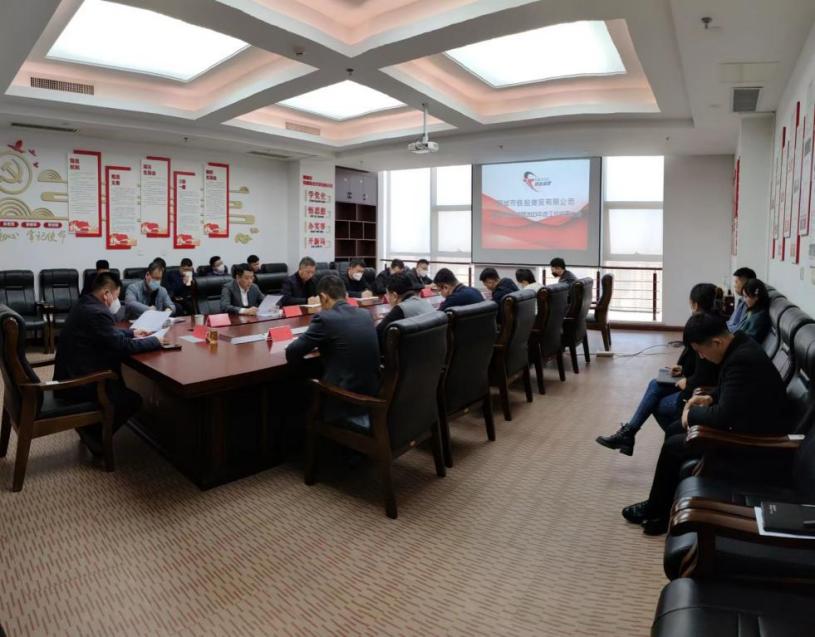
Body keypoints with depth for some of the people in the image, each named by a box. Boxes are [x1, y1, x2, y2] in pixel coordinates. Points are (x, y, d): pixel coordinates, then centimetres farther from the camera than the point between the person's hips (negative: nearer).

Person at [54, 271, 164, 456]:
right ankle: (95, 434, 8)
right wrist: (156, 341, -11)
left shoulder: (85, 304, 9)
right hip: (77, 383, -10)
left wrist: (132, 333, 19)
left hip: (70, 375, 10)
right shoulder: (97, 313, -23)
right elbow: (123, 346, -22)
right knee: (133, 399, -1)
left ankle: (91, 427, 21)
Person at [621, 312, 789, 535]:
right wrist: (710, 398, 1)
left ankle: (656, 510, 17)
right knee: (674, 430, 10)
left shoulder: (742, 360, -32)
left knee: (673, 446, -6)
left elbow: (723, 417, -32)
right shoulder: (738, 344, -1)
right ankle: (664, 506, 17)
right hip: (743, 418, 10)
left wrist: (692, 413, -14)